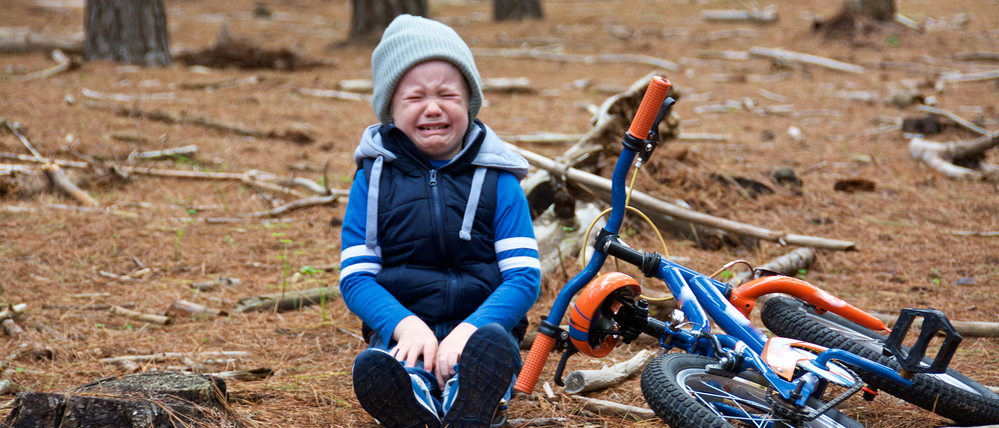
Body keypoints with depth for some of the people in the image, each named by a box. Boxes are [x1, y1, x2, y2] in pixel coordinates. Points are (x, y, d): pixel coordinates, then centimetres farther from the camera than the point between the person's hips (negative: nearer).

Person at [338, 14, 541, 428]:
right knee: (372, 369, -35)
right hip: (403, 329, 1)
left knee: (492, 343, -38)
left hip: (479, 328, -1)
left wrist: (469, 329, -18)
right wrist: (404, 324, -16)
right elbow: (355, 277, 5)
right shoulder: (374, 178, 10)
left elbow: (524, 277, 1)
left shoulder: (497, 180, 8)